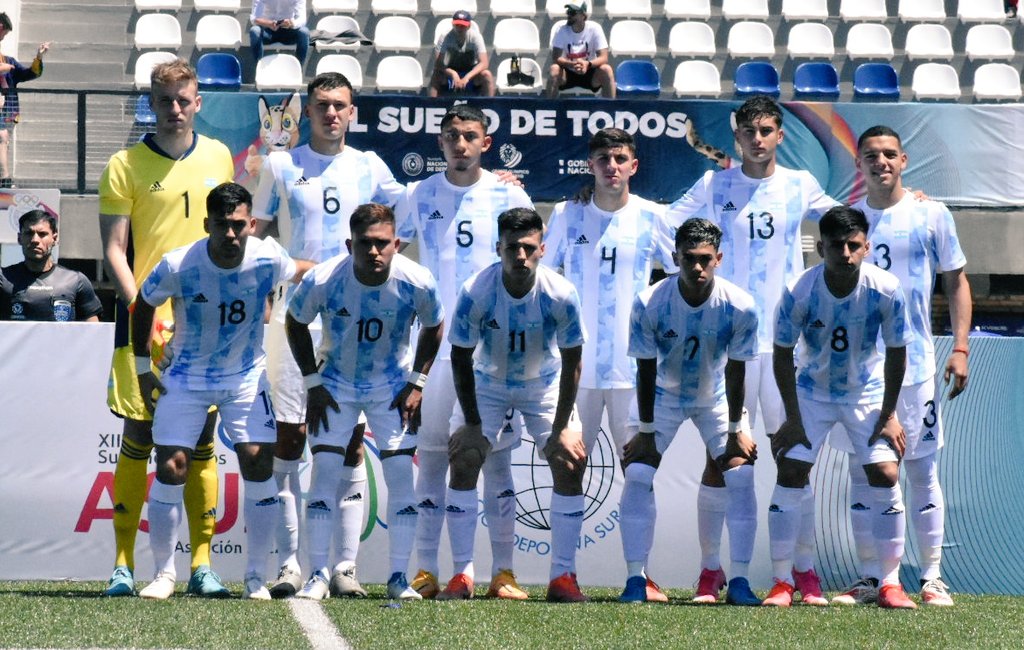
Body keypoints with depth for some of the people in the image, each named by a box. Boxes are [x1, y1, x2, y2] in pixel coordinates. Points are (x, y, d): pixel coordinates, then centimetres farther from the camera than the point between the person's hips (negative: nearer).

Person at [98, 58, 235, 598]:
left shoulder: (218, 158, 10)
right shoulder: (125, 165, -1)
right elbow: (114, 249, -4)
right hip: (146, 318, -3)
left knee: (201, 439, 3)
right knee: (138, 436, -3)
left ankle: (202, 564, 6)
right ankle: (123, 563, 4)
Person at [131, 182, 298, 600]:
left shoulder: (268, 259, -18)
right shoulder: (178, 266, -21)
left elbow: (300, 274, 7)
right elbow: (144, 305, -2)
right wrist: (142, 368, -1)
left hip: (246, 377, 1)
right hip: (187, 378, -1)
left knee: (258, 463, -10)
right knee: (171, 468, -8)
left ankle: (256, 576, 0)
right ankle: (164, 574, 7)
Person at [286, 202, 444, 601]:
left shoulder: (417, 283, -22)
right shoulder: (322, 280, -24)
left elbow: (433, 328, 0)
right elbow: (295, 322, -3)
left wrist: (417, 383, -5)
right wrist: (312, 384, -6)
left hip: (392, 385, 0)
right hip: (337, 383, 0)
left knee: (401, 473, -7)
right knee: (325, 471, -9)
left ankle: (399, 576, 1)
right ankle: (318, 575, -1)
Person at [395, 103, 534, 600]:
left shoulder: (509, 197, 2)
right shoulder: (421, 195, 7)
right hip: (435, 343, 2)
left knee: (496, 455, -1)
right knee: (431, 453, 3)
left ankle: (503, 572, 0)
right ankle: (426, 572, 6)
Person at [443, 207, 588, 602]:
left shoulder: (560, 295, -25)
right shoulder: (476, 293, -26)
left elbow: (571, 363, -14)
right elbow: (461, 358, -15)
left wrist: (562, 428, -17)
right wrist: (473, 424, -18)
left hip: (544, 386, 0)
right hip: (489, 385, 0)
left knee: (570, 461, -16)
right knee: (464, 459, -18)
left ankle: (563, 576, -8)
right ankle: (462, 576, -11)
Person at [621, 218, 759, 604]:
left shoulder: (739, 307, -25)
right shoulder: (649, 304, -27)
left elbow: (735, 373, -15)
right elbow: (646, 372, -18)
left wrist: (736, 430, -12)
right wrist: (646, 431, -16)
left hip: (716, 397, 1)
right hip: (664, 395, 0)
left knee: (742, 478, -11)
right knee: (637, 477, -14)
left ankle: (739, 580, -3)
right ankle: (635, 578, -8)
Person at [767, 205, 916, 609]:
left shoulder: (885, 289, -23)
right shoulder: (799, 292, -24)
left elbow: (896, 353, -10)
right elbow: (783, 355, -13)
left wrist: (888, 416, -9)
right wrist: (793, 419, -13)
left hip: (868, 392, 0)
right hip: (812, 391, 0)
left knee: (886, 474, -11)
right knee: (790, 473, -10)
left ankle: (890, 585, -2)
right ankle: (782, 583, -3)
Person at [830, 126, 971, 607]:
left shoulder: (931, 215, 2)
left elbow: (956, 282, 6)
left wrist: (960, 347, -4)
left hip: (914, 364, -2)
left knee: (921, 471, 1)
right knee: (861, 472, 4)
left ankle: (932, 577, 6)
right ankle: (869, 579, 10)